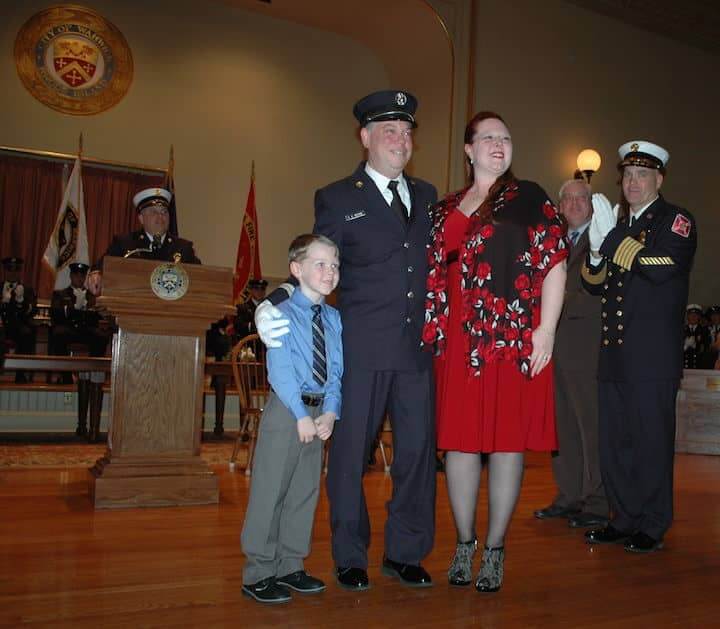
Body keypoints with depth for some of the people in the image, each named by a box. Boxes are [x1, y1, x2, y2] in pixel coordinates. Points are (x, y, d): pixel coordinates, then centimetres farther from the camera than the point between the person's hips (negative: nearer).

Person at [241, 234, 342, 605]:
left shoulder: (335, 320, 8)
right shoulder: (281, 314, -9)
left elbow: (335, 371, 5)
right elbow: (280, 371, -15)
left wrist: (330, 412, -8)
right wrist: (302, 414, -18)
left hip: (320, 412, 6)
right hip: (285, 409, -6)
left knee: (305, 491, 14)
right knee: (270, 491, 0)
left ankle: (290, 566, 29)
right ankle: (258, 573, 13)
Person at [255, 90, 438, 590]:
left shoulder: (426, 196, 16)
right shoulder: (337, 199, 3)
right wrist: (272, 306, -16)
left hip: (417, 347, 4)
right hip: (362, 348, -4)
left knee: (418, 449, 8)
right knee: (351, 452, 5)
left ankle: (405, 553, 25)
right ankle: (350, 557, 22)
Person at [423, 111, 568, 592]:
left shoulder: (529, 198, 4)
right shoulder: (446, 209, 14)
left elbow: (555, 264, -3)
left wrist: (546, 330, -11)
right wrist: (434, 332, 9)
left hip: (515, 338, -3)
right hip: (459, 342, 4)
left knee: (507, 441, 3)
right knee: (459, 440, 7)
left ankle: (495, 549, 17)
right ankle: (465, 543, 23)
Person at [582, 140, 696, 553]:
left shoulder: (677, 221, -1)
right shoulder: (619, 227, 19)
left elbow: (661, 268, -19)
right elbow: (597, 287, 18)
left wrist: (612, 236, -18)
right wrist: (596, 252, -1)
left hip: (653, 357, -7)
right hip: (615, 355, 7)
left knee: (651, 442, 0)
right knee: (614, 442, 10)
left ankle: (653, 526, 13)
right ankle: (625, 519, 23)